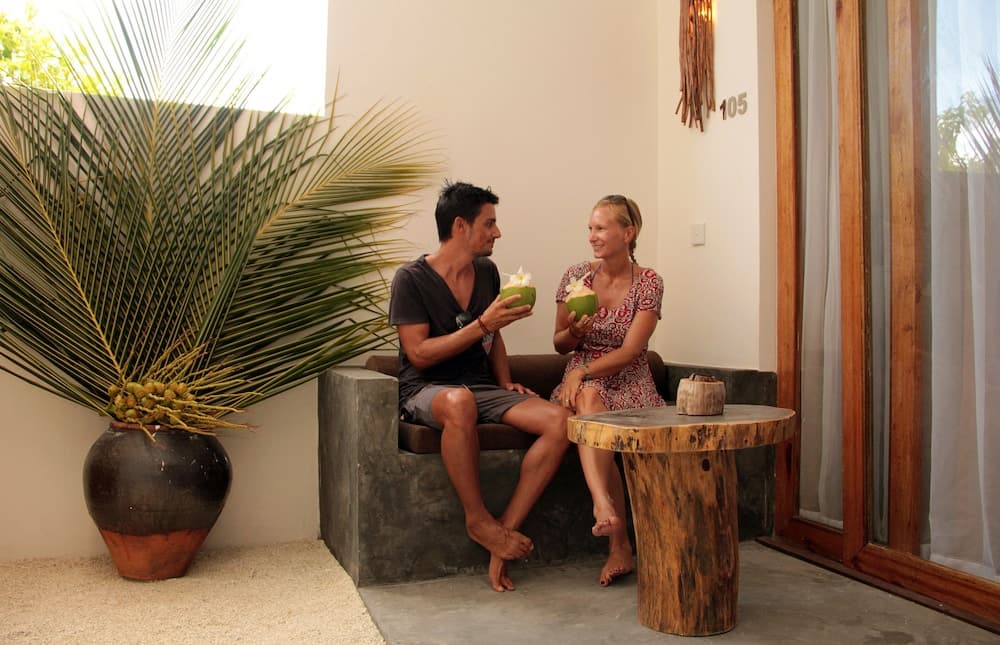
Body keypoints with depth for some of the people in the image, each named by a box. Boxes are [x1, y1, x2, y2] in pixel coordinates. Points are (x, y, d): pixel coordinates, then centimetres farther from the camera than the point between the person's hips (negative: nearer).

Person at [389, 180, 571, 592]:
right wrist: (482, 325, -20)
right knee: (460, 401, -43)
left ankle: (505, 528, -17)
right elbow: (419, 354, -14)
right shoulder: (411, 279, -8)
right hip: (426, 391, -5)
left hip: (482, 389, 6)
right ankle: (478, 520, -21)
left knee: (559, 421, -21)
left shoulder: (487, 272, 11)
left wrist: (507, 385, 7)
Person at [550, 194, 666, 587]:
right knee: (589, 399, -36)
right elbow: (559, 345, 10)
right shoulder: (576, 276, 4)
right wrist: (574, 332, -13)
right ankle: (619, 544, -46)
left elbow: (630, 351, -11)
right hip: (582, 383, 1)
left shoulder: (648, 283, -2)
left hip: (629, 384, -1)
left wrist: (583, 371, -23)